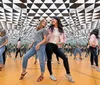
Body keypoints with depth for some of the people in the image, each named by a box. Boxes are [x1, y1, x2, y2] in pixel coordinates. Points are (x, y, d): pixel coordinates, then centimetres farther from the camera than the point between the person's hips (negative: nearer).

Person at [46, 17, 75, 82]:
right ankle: (51, 74, 21)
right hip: (49, 45, -3)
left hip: (56, 46, 3)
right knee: (49, 60, 2)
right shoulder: (50, 28, 2)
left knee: (65, 58, -6)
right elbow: (47, 37, 3)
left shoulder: (61, 30, 9)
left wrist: (61, 42, -8)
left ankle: (68, 74, 6)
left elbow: (64, 38, 8)